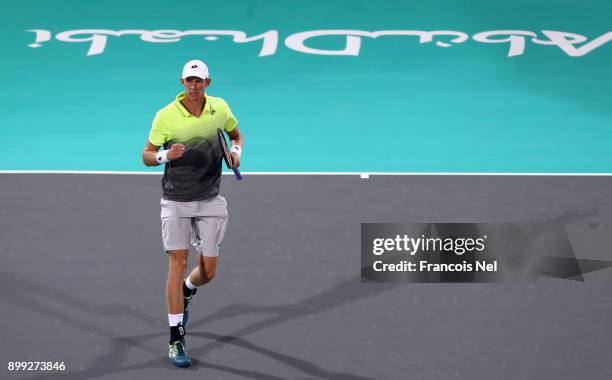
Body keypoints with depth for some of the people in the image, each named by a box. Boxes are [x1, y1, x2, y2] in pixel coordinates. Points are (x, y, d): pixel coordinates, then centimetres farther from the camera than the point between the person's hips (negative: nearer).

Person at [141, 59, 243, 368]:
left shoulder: (220, 108, -1)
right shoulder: (166, 116, -9)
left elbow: (236, 135, 18)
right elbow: (147, 155, -2)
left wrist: (236, 151, -5)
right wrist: (166, 155, -24)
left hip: (210, 201, 3)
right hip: (176, 201, -3)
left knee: (208, 271, 4)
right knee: (178, 264, -10)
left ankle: (185, 293, 42)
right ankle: (176, 340, -4)